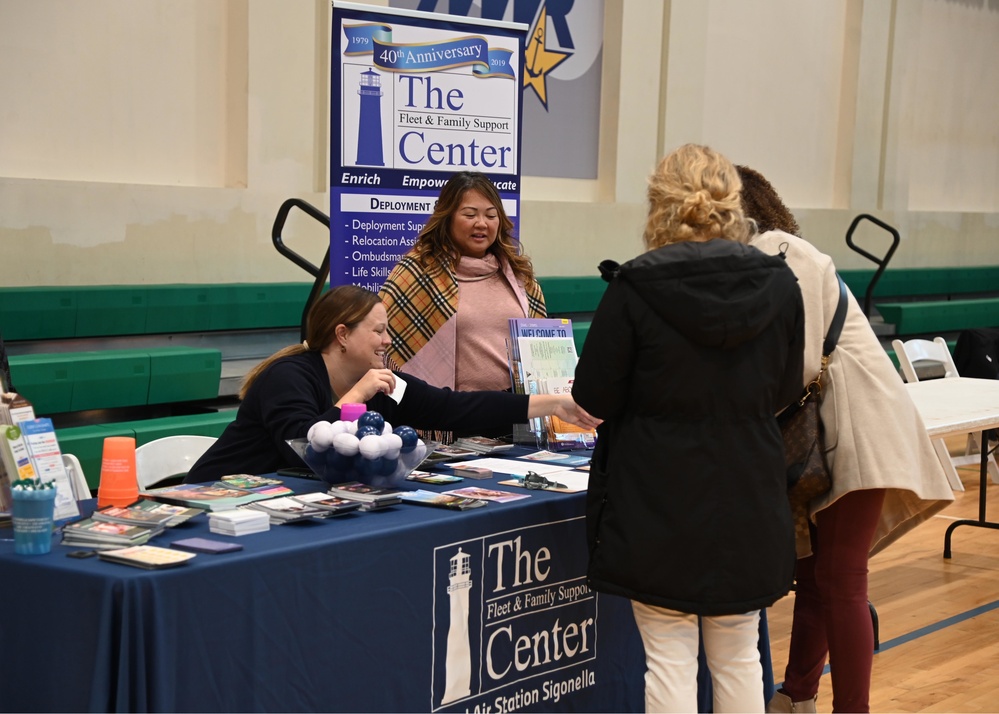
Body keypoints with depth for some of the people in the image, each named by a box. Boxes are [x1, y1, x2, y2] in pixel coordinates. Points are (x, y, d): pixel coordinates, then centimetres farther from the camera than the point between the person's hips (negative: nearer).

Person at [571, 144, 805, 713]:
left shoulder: (636, 287, -14)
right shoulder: (778, 284, -4)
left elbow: (594, 398, -8)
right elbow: (785, 390, 7)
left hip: (659, 503, -3)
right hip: (747, 500, 3)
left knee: (671, 659, 5)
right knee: (739, 656, 16)